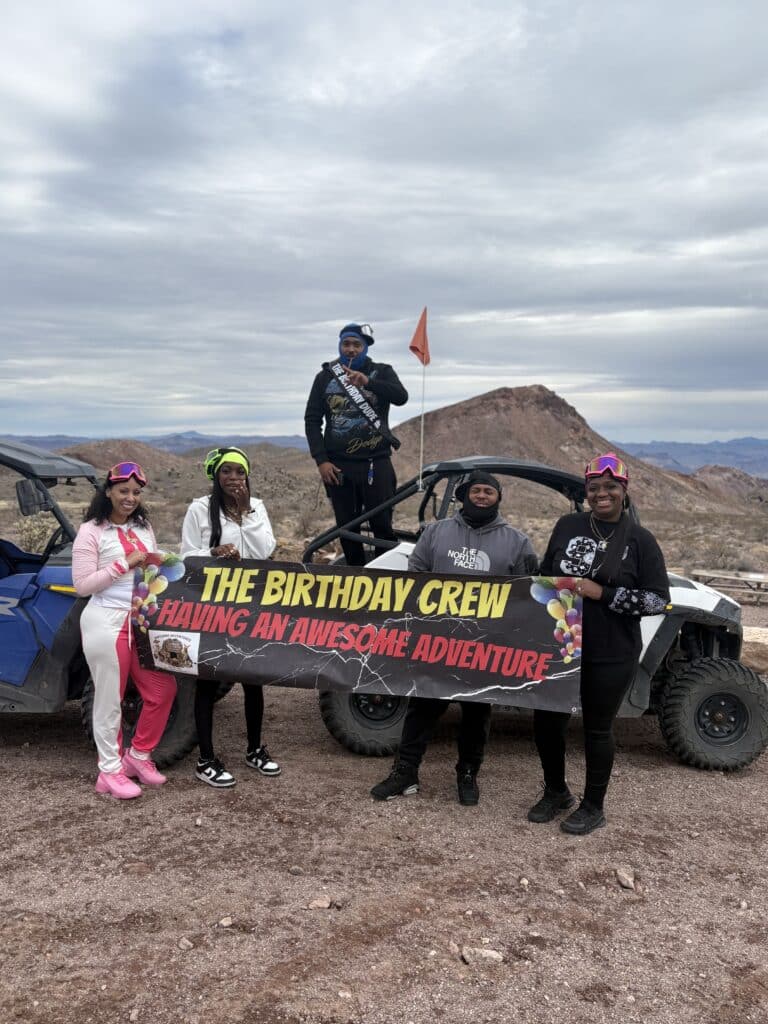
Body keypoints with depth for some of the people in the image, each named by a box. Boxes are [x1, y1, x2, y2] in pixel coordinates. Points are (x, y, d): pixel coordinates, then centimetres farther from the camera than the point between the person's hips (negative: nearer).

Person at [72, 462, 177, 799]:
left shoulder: (143, 528, 12)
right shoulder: (91, 532, -8)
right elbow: (82, 585, -13)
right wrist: (124, 564, -19)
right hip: (107, 623, -6)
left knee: (163, 690, 8)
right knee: (110, 700, 2)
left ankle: (138, 756, 25)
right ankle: (110, 770, 17)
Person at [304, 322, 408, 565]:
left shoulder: (381, 372, 5)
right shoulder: (325, 377, 10)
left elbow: (401, 397, -15)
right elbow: (312, 420, 6)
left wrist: (367, 382, -32)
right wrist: (321, 460, -6)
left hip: (376, 462, -2)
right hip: (338, 465, 2)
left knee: (382, 525, -5)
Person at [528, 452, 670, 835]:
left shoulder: (640, 540, -7)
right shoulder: (568, 526, 4)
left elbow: (658, 599, -11)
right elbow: (543, 573, 15)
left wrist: (602, 593, -18)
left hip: (611, 656, -4)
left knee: (597, 729, 8)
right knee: (546, 721, 11)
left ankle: (593, 808, 28)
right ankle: (556, 792, 35)